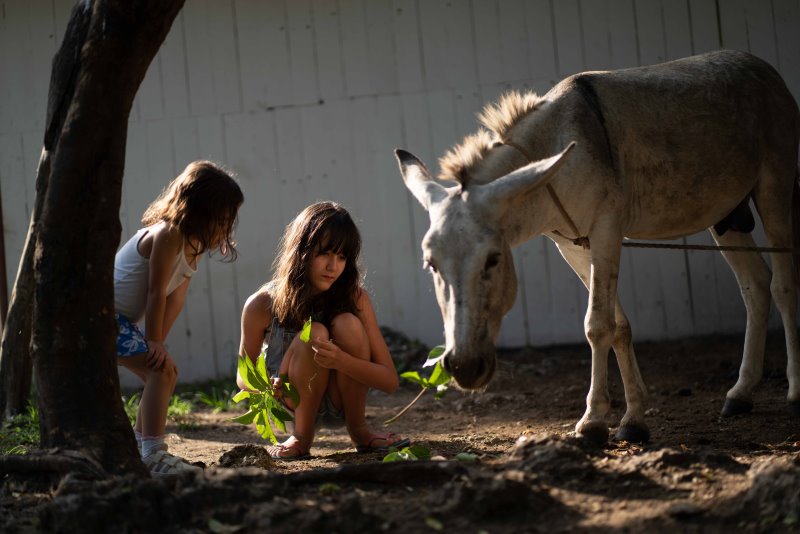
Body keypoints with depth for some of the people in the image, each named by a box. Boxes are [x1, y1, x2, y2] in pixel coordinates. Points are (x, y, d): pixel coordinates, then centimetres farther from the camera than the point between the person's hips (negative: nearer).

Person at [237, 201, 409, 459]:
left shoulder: (355, 297, -16)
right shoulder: (262, 305, -17)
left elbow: (390, 380, -19)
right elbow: (244, 376, -1)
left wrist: (341, 360, -39)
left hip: (342, 400, 2)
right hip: (295, 402, -2)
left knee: (347, 324, -27)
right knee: (314, 334, -31)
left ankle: (359, 430, -10)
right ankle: (301, 438, -13)